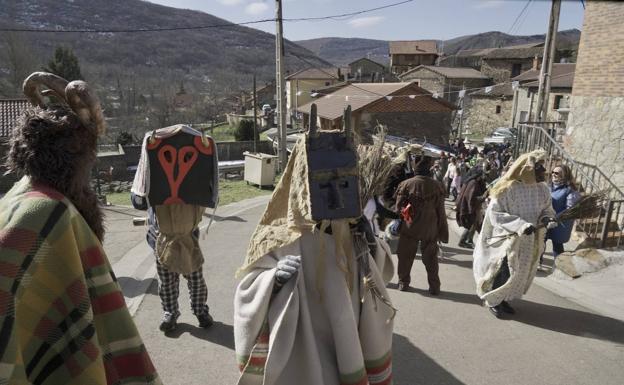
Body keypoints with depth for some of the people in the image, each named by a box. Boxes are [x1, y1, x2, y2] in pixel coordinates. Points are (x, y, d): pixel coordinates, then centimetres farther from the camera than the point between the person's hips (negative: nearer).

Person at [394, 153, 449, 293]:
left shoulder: (407, 184, -12)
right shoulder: (437, 186, -9)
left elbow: (399, 208, -7)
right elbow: (440, 211, -3)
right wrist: (443, 232, 6)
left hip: (409, 227, -1)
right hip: (430, 229, 1)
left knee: (406, 256, 14)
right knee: (431, 257, 13)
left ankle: (403, 283, 22)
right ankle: (434, 286, 17)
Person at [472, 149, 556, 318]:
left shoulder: (542, 189, -3)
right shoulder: (507, 188, -21)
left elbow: (547, 209, 9)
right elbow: (494, 213, -20)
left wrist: (547, 219, -15)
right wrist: (520, 225, -28)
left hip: (529, 240, 7)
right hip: (508, 238, -6)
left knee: (521, 272, 15)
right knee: (504, 271, -3)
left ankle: (503, 299, 34)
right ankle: (492, 300, 20)